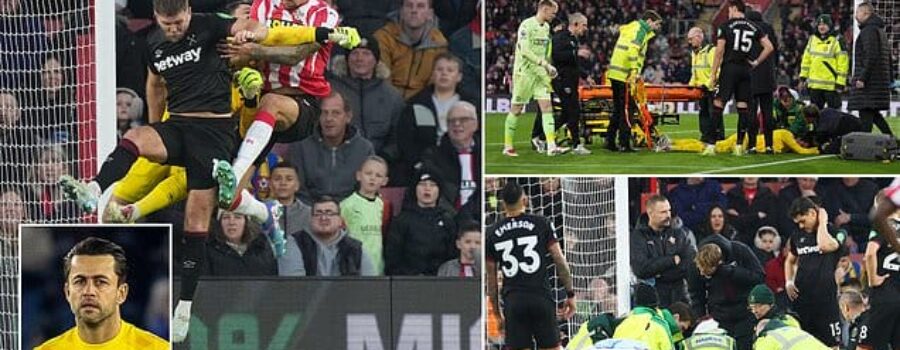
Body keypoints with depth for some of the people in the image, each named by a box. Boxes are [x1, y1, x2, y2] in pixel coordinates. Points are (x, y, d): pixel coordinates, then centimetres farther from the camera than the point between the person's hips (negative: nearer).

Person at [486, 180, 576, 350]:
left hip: (513, 301, 1)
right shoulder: (541, 223, 2)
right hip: (541, 297, -1)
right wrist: (570, 294, 10)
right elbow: (560, 261, 1)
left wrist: (497, 313, 17)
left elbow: (491, 278, 10)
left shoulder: (492, 234, 7)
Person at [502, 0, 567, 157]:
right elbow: (524, 50, -21)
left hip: (540, 73, 7)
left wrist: (548, 67, 10)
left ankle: (551, 146, -11)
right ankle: (508, 146, 11)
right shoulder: (527, 25, -13)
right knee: (517, 109, 1)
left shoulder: (546, 27, 12)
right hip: (524, 72, -7)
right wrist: (544, 63, -25)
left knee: (547, 107, -5)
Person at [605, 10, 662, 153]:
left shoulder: (630, 27, 21)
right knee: (627, 109, -7)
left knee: (618, 109, 15)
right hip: (625, 76, -10)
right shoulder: (640, 30, -8)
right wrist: (634, 71, -26)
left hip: (615, 73, 10)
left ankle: (610, 141, 17)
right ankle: (624, 144, -8)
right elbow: (632, 49, -23)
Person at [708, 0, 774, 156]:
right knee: (743, 107, 6)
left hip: (729, 68, -4)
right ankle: (739, 145, 6)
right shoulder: (754, 27, 10)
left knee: (718, 104, -3)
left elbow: (719, 51, -4)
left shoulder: (726, 26, -1)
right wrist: (756, 62, 11)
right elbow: (769, 47, 5)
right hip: (745, 70, 4)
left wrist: (713, 74, -2)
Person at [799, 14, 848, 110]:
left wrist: (840, 83, -14)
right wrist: (803, 77, 13)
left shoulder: (837, 41, -9)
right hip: (815, 85, 6)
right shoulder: (812, 40, 10)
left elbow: (843, 63, -10)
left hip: (831, 86, -6)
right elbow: (806, 59, 18)